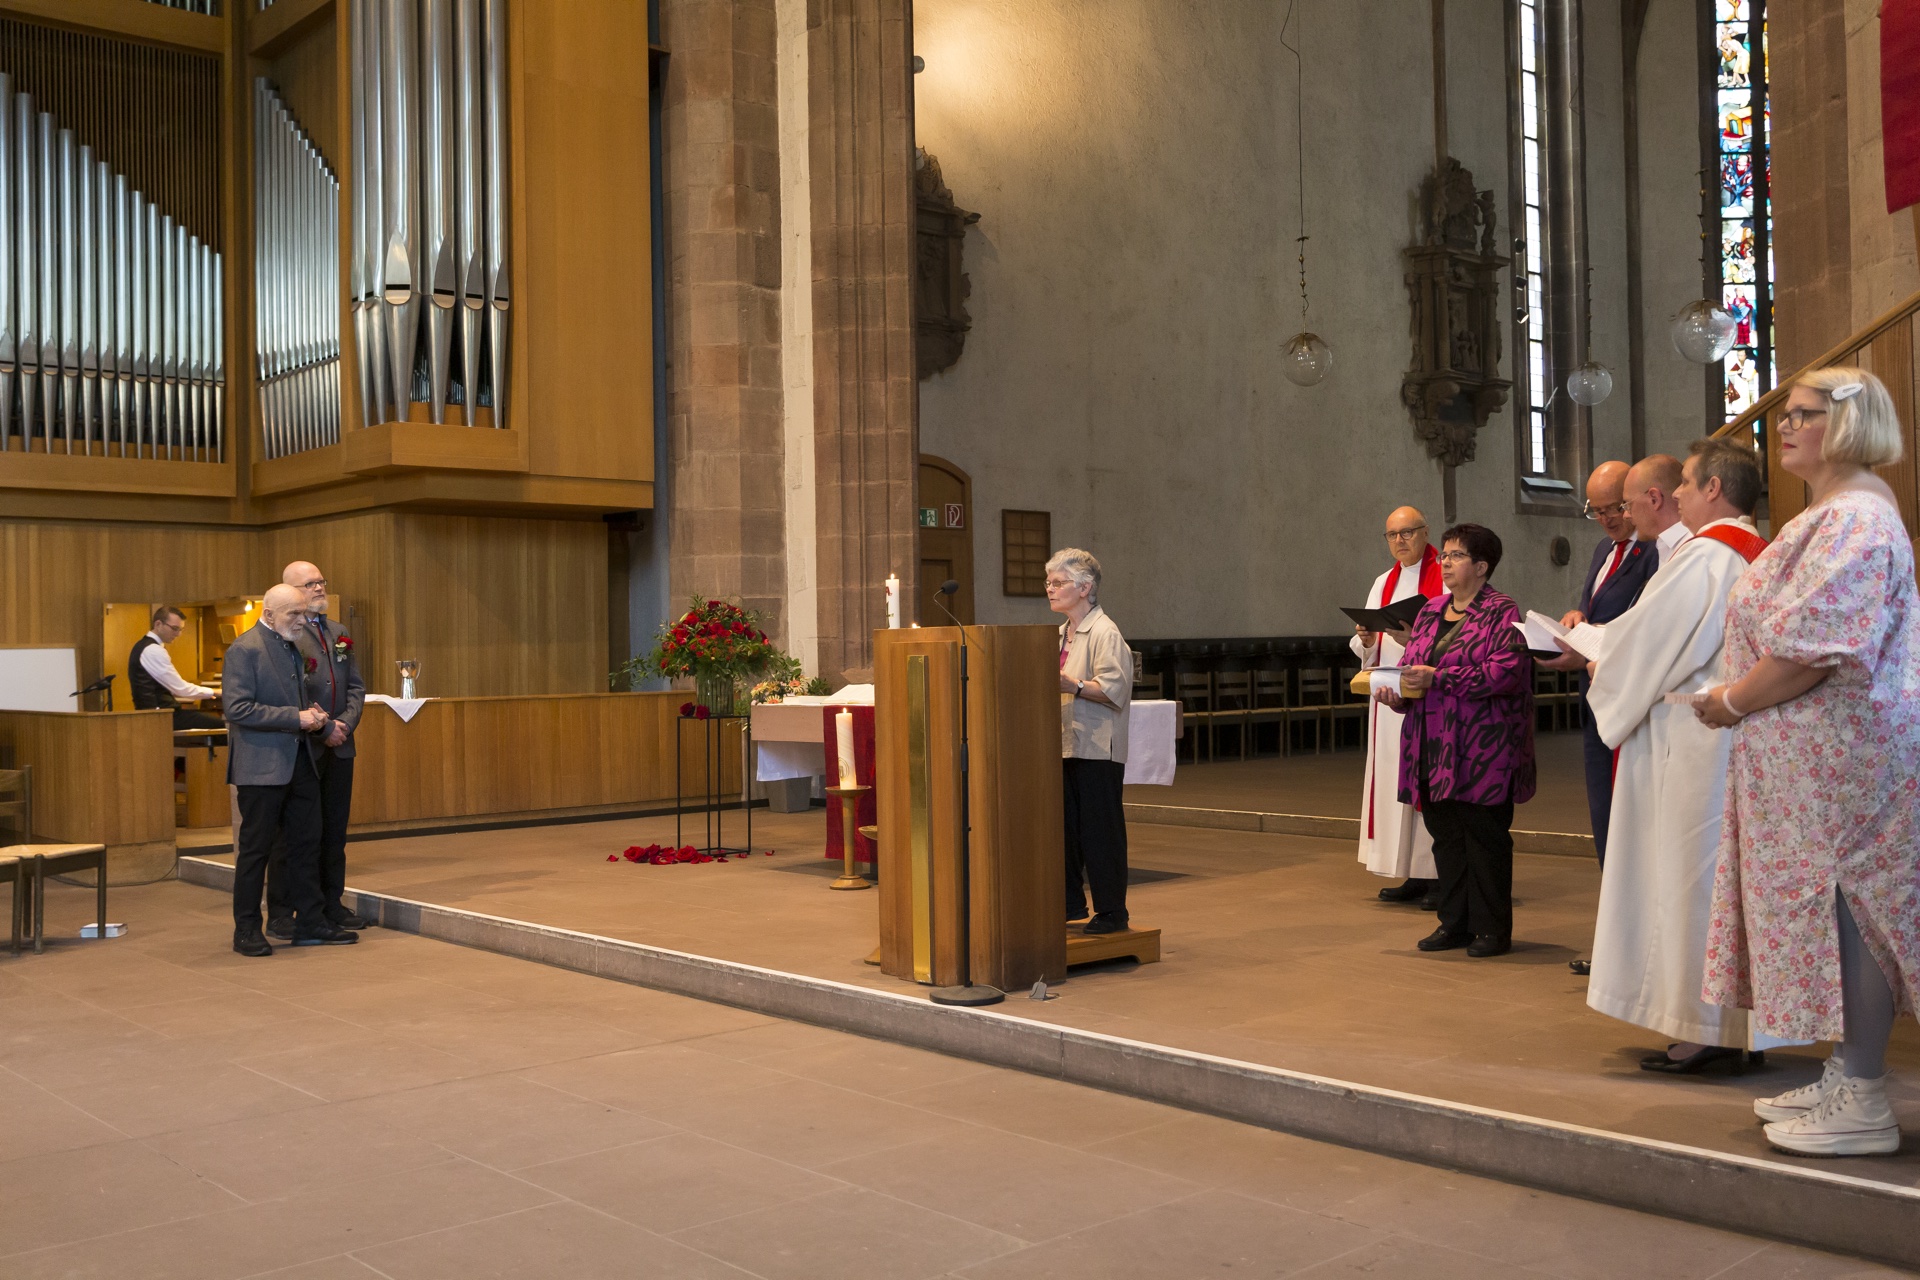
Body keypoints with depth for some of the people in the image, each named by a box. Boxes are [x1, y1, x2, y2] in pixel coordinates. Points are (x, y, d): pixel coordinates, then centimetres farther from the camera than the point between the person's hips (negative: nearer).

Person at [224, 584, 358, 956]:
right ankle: (246, 930, 10)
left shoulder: (293, 647, 16)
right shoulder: (244, 650, -11)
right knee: (255, 848, 1)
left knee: (306, 844, 10)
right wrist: (296, 718, -20)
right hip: (262, 766, -8)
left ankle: (311, 922, 18)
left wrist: (313, 715, 5)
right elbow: (238, 709, -19)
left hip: (299, 762, 8)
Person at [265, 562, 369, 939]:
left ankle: (331, 904, 21)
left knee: (334, 829, 12)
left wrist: (345, 724, -3)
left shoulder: (339, 635, 15)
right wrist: (324, 729, -14)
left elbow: (355, 687, 13)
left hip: (339, 748, 7)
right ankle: (280, 914, 7)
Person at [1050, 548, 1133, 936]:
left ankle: (1111, 911, 7)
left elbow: (1114, 688, -19)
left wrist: (1073, 686, -26)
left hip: (1096, 747, -9)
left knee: (1101, 829, -2)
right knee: (1064, 827, 12)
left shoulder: (1104, 633, -11)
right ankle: (1071, 904, 22)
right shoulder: (1062, 634, 17)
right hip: (1064, 744, 9)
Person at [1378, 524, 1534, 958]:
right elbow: (1410, 662, 18)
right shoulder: (1430, 613, 15)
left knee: (1484, 836, 0)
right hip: (1435, 752, 6)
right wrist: (1397, 690, -5)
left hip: (1482, 754, -6)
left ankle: (1492, 928, 10)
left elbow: (1507, 671, -18)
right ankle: (1454, 922, 20)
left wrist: (1438, 678, -21)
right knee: (1445, 835, 10)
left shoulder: (1501, 613, -6)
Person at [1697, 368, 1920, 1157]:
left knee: (1843, 908, -5)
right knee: (1838, 910, 13)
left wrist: (1733, 700, -13)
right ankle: (1847, 1079, 22)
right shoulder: (1834, 515, 18)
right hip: (1816, 749, 10)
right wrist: (1739, 695, 12)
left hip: (1841, 749, -10)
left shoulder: (1854, 519, -16)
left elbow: (1814, 648, -23)